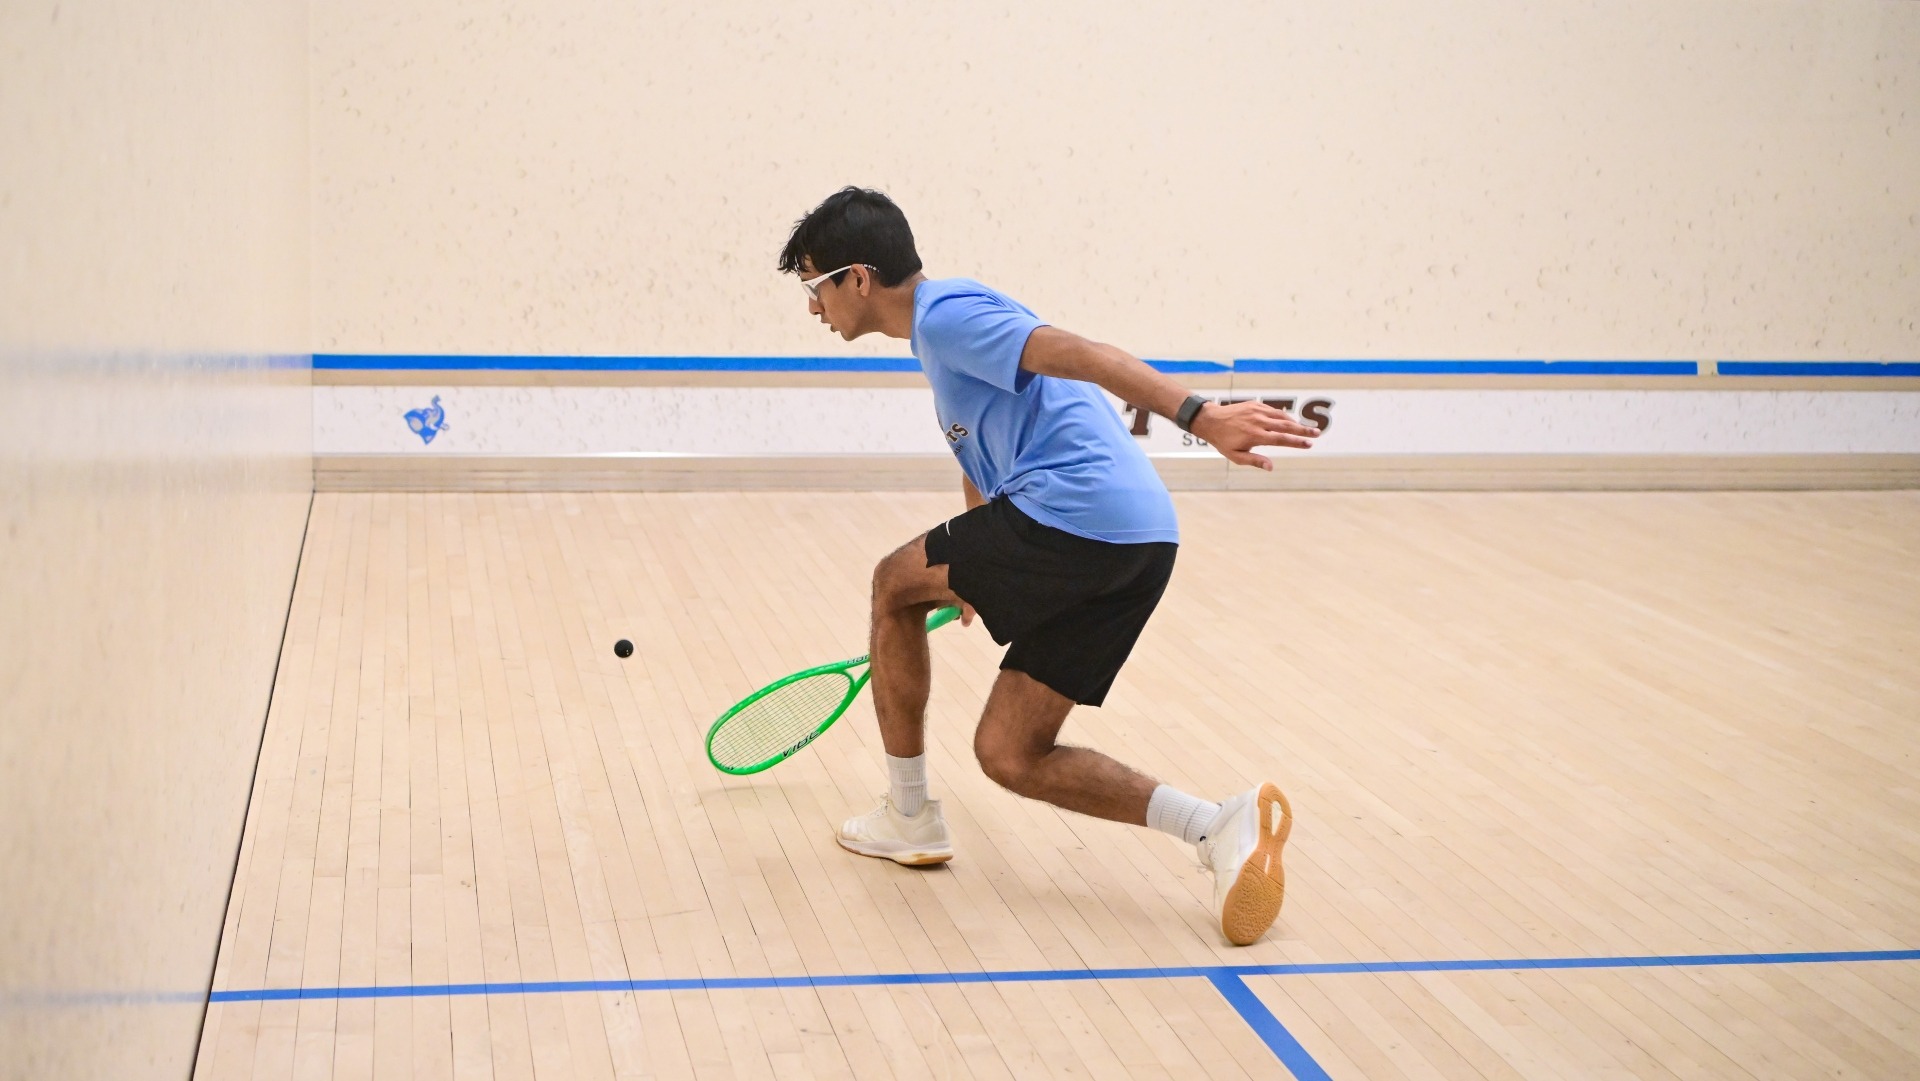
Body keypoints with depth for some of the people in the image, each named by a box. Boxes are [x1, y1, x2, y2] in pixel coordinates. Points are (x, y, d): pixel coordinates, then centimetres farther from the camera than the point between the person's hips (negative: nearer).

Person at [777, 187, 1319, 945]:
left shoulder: (944, 312, -4)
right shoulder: (939, 340, 28)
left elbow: (1077, 354, -19)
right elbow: (981, 462, 44)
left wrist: (1201, 417, -31)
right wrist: (969, 579, 56)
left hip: (1073, 509, -10)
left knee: (894, 583, 11)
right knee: (1009, 755, 9)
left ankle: (908, 815, 19)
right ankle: (1222, 828, -3)